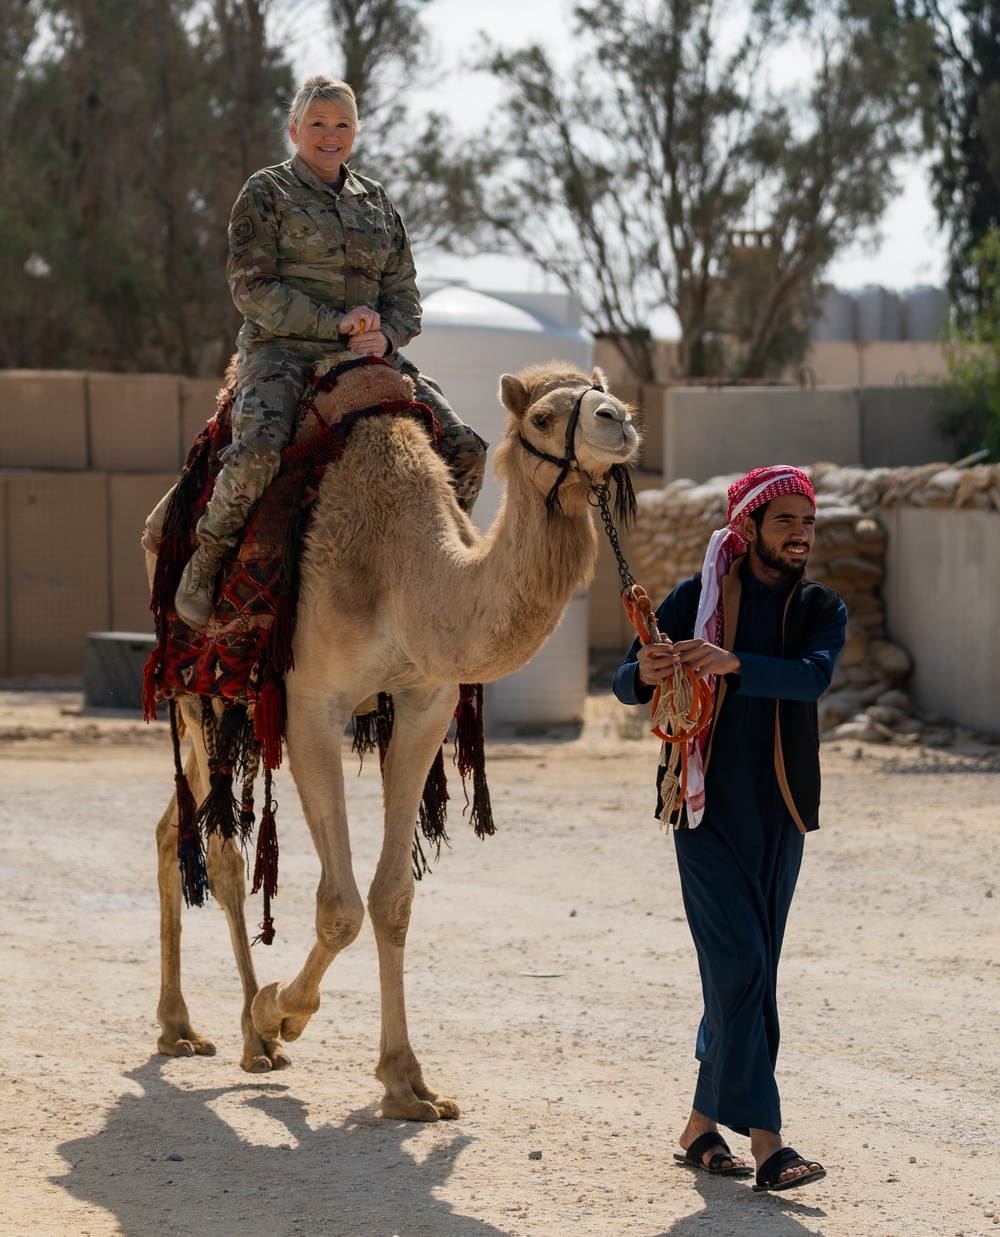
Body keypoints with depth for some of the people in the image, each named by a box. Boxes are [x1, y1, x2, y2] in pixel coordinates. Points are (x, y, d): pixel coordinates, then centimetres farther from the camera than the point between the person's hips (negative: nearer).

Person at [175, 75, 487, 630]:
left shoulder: (375, 201, 18)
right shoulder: (265, 193, 3)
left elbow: (403, 293, 17)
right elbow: (252, 286, -6)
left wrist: (385, 334, -7)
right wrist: (333, 323, -13)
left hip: (366, 357, 5)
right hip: (282, 351, -5)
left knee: (465, 450, -9)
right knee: (259, 448, -36)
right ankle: (205, 561, -13)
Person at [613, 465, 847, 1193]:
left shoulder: (821, 609, 5)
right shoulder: (697, 599, -1)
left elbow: (813, 675, -17)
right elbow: (626, 684, -3)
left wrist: (732, 663, -34)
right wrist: (647, 675, -28)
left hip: (778, 814, 4)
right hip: (707, 808, -4)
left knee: (747, 971, 8)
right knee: (740, 963, -12)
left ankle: (704, 1125, 19)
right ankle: (764, 1139, -15)